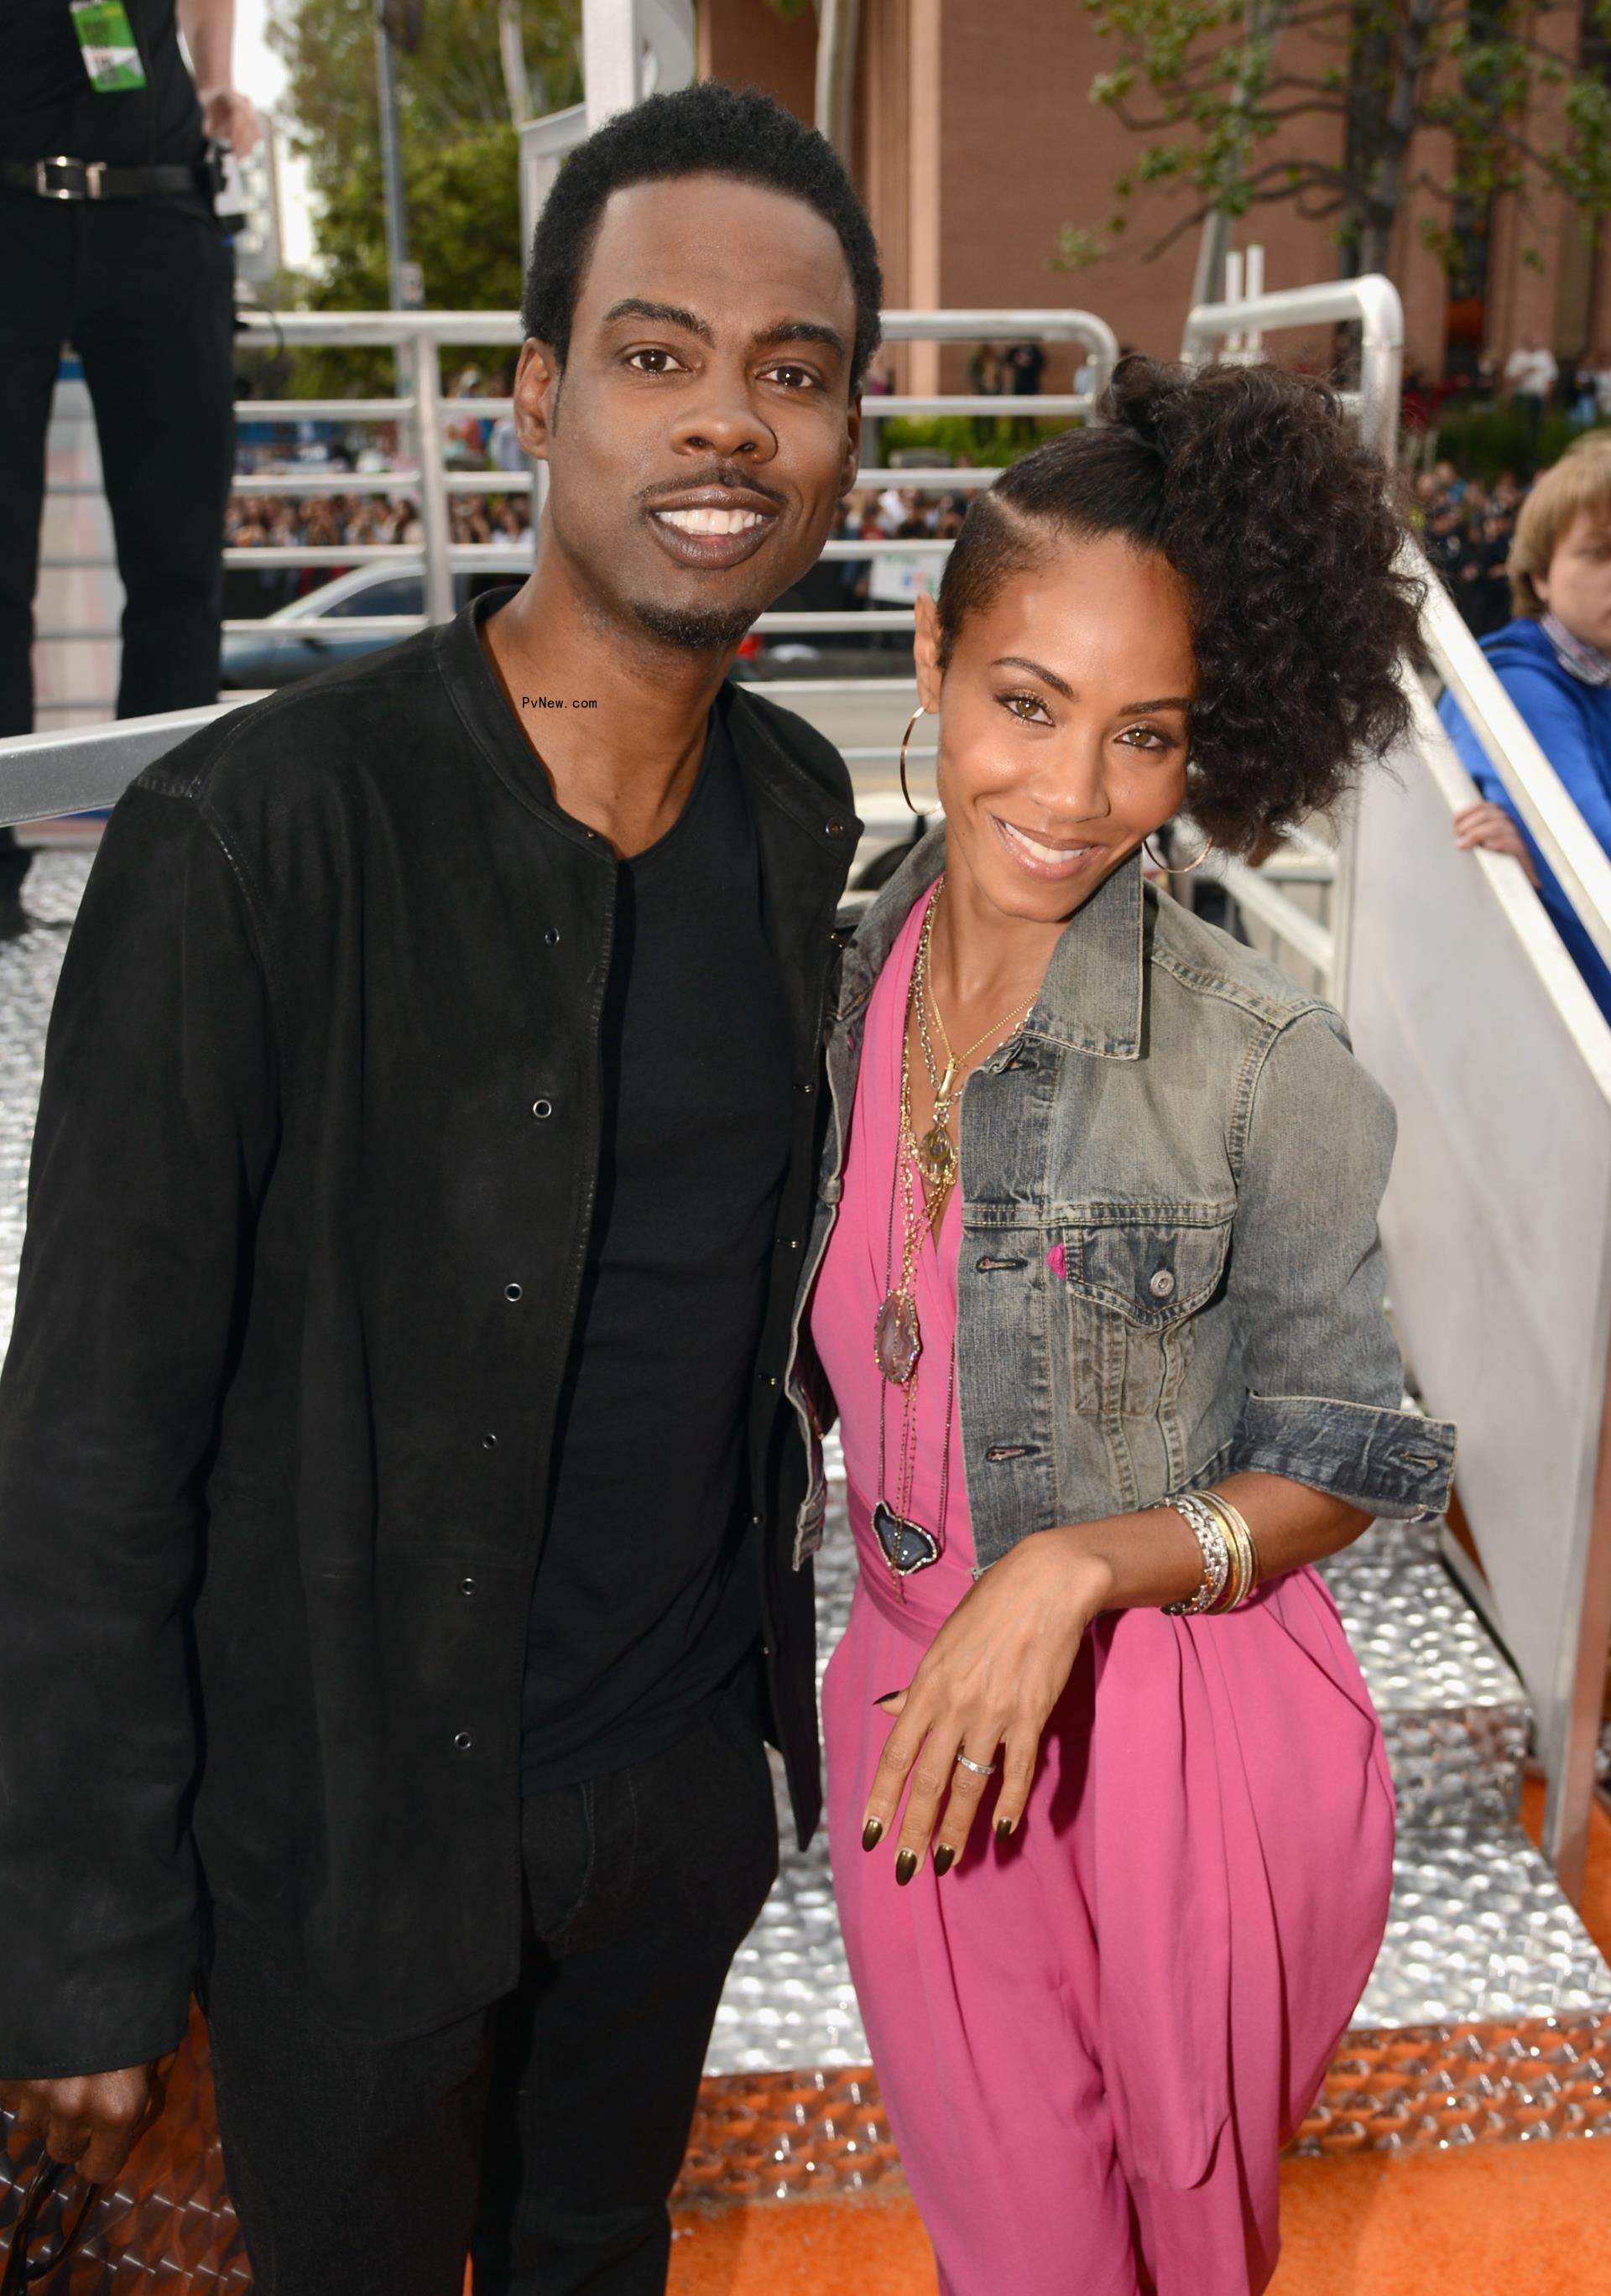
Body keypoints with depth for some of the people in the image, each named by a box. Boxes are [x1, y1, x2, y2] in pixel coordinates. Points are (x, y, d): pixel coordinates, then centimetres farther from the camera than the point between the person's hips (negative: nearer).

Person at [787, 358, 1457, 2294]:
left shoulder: (1264, 1068, -21)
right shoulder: (833, 988, -7)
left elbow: (1349, 1461, -12)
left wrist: (1072, 1570, -24)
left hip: (1188, 1745, -3)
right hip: (915, 1702, 3)